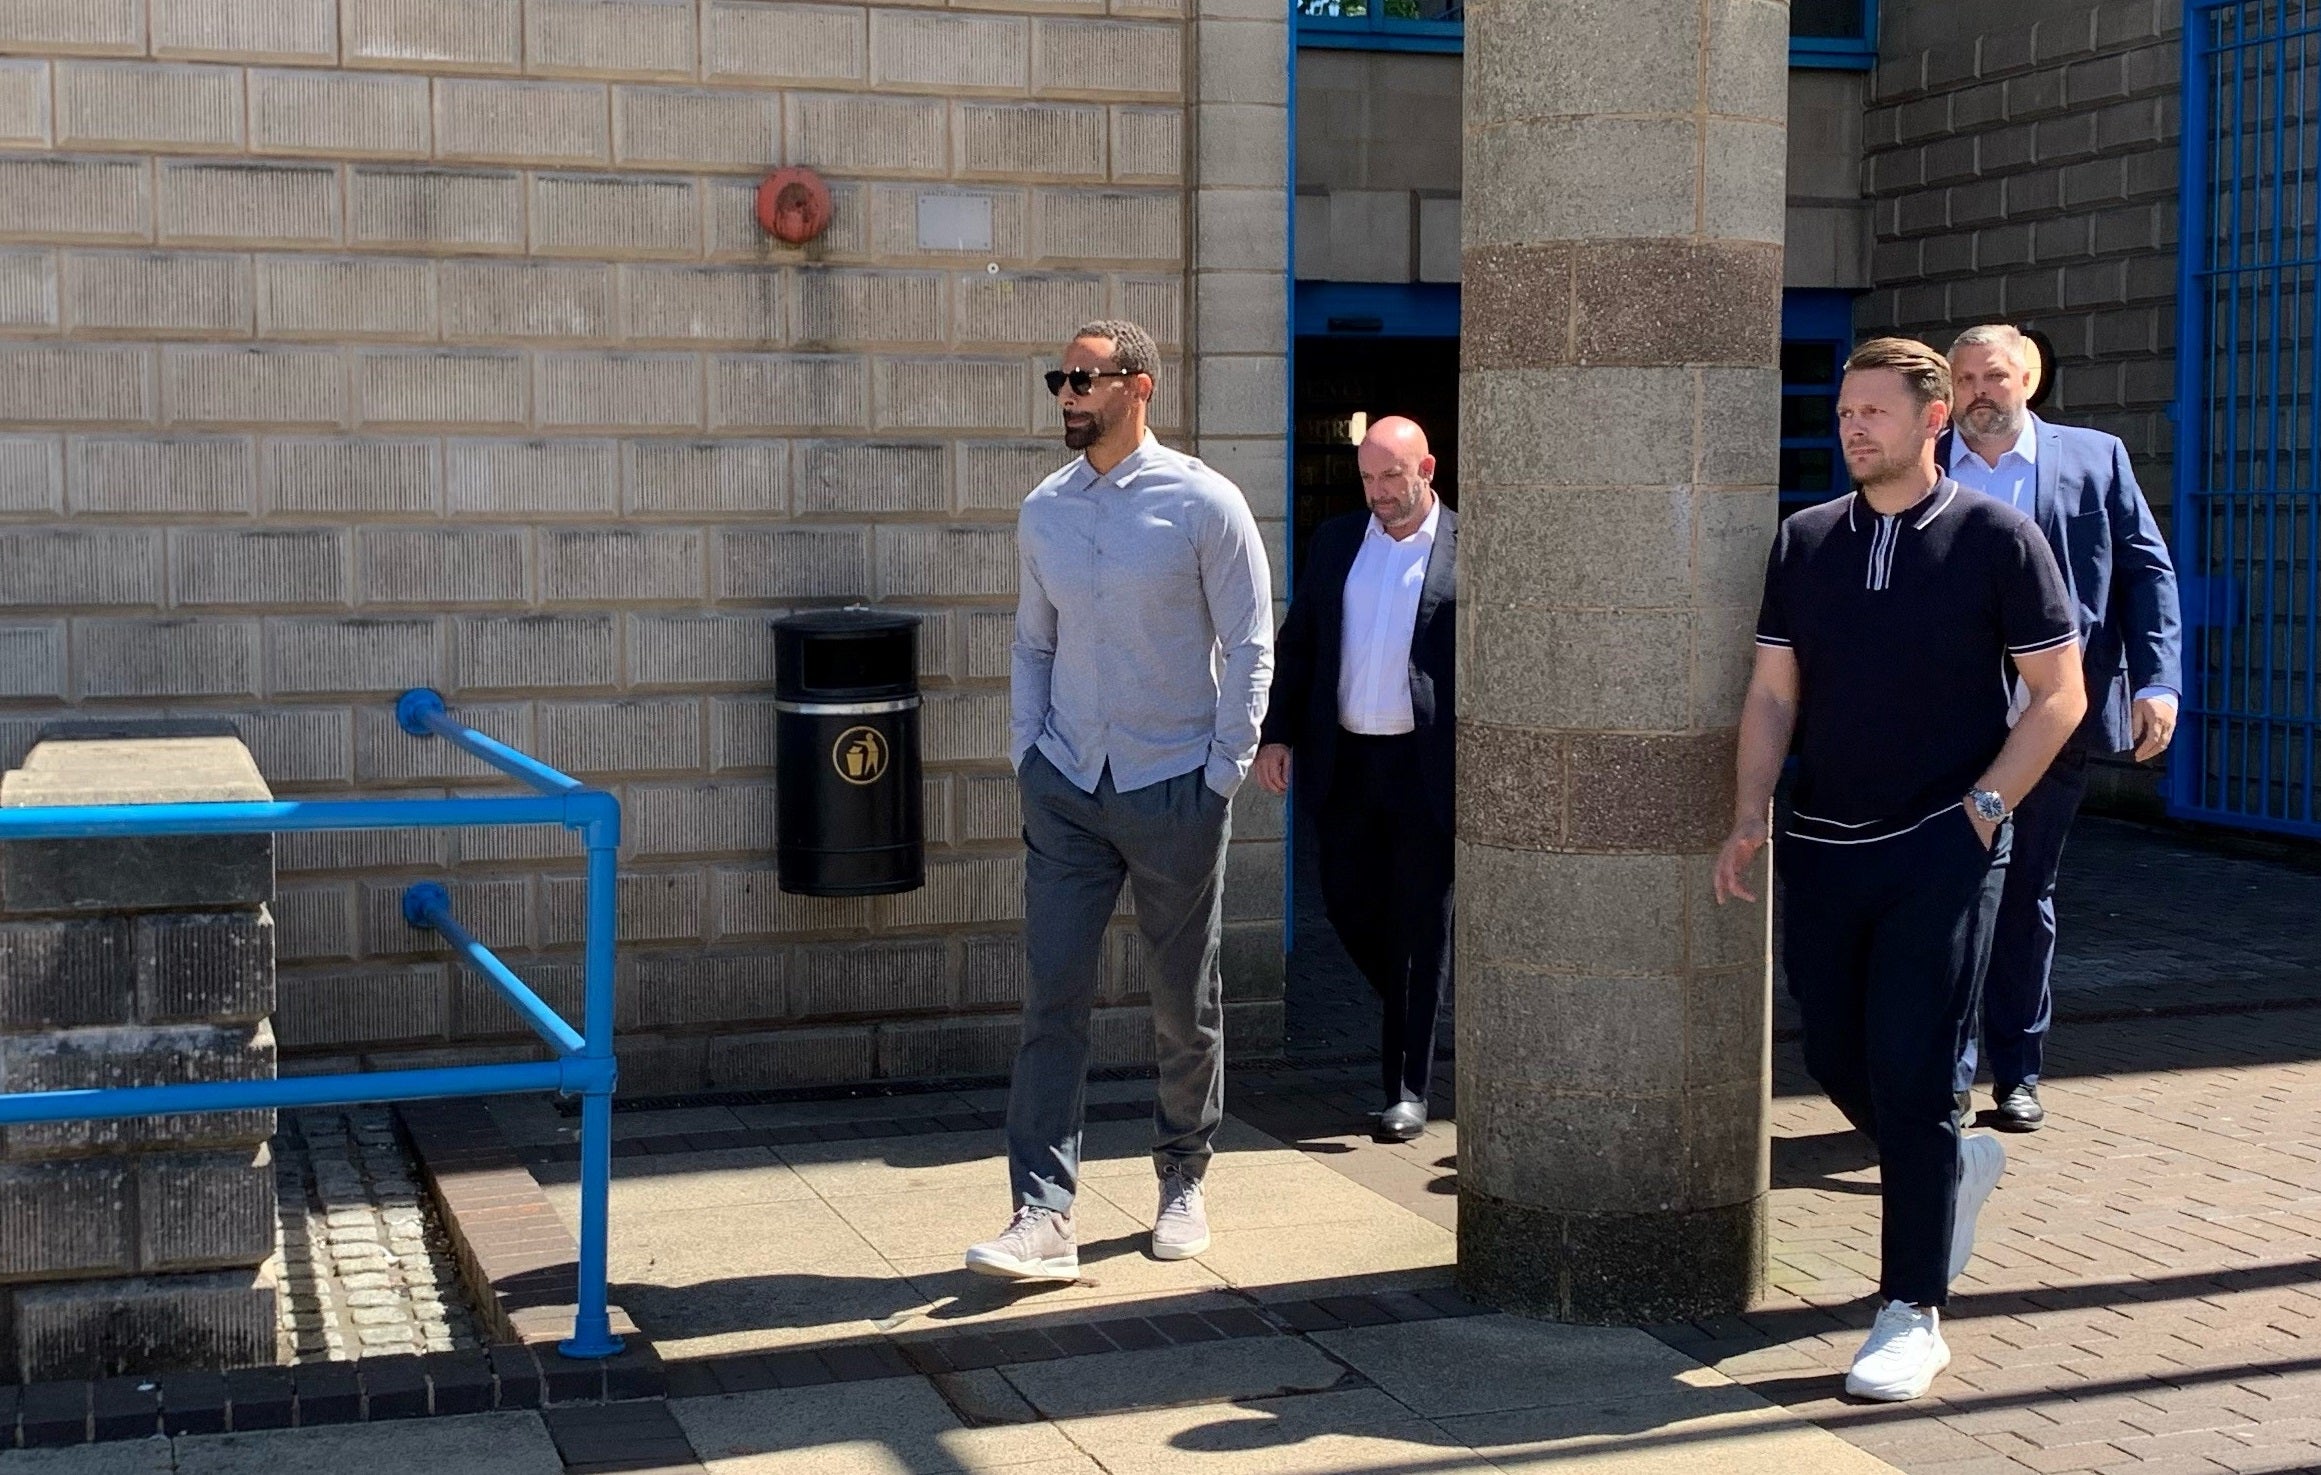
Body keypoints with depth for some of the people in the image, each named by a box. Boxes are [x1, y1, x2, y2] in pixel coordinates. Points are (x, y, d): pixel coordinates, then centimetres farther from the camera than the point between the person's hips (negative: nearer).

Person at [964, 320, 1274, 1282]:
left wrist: (1222, 776, -7)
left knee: (1186, 1004, 10)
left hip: (1175, 788, -3)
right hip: (1067, 789, 3)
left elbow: (1248, 648, -5)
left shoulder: (1204, 505, -8)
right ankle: (1043, 1217, -4)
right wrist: (1026, 756, 6)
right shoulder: (1043, 511, 6)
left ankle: (1182, 1183, 29)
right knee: (1052, 1000, -4)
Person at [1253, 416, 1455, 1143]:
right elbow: (1297, 643, 13)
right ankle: (1410, 1020, 37)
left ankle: (1408, 1089, 8)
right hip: (1344, 760, 5)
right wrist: (1276, 733, 5)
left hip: (1427, 764, -4)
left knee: (1418, 924, 1)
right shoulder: (1336, 541, 10)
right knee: (1350, 907, 11)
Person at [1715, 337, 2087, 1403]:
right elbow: (1773, 693, 7)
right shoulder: (1805, 542, 8)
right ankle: (1958, 1164, 42)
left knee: (1909, 1077, -7)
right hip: (1822, 846, 5)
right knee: (1837, 1063, 11)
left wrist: (1982, 806, -11)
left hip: (1940, 850, -5)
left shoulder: (1995, 538, -4)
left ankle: (1913, 1314, 4)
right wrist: (1749, 817, -4)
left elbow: (2058, 694, -2)